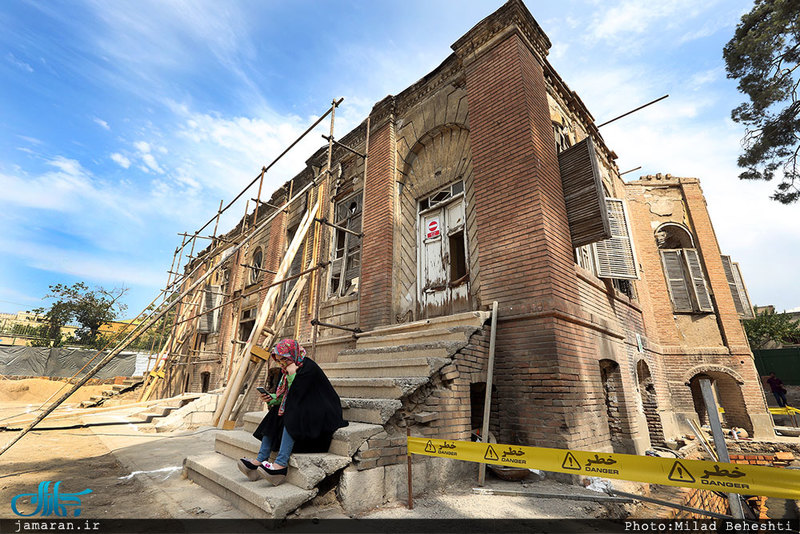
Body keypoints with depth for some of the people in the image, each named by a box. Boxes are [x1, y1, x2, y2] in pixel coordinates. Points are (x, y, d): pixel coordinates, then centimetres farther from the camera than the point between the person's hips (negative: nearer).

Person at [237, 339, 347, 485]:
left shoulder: (309, 368, -20)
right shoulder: (290, 369, 8)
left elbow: (297, 396, -23)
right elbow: (286, 396, 12)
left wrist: (292, 375, -23)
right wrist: (272, 398, -5)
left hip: (321, 414, -9)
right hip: (304, 411, 10)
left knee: (291, 416, -29)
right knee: (273, 416, -2)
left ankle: (281, 464, -26)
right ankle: (260, 460, -6)